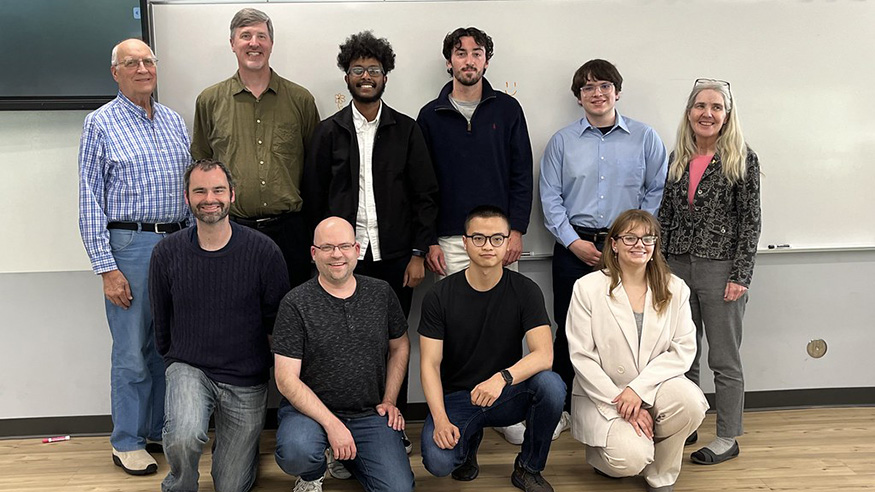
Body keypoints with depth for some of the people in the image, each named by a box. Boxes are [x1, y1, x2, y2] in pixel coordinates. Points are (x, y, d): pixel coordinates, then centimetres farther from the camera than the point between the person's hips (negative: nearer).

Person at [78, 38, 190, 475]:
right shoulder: (100, 124, -2)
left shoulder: (174, 121, 13)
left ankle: (161, 430, 26)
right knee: (132, 352, 0)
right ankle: (127, 443, 15)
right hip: (129, 245, -5)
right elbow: (90, 202, -6)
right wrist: (106, 268, -12)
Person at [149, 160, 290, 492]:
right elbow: (161, 321, 8)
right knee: (183, 437, -32)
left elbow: (278, 321, 0)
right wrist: (175, 363, 12)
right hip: (188, 368, 0)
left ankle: (238, 444, 43)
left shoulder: (264, 252, -11)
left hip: (246, 381, 0)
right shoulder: (167, 254, -6)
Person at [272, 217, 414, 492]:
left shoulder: (381, 293, 4)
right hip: (311, 408, -3)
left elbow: (400, 346, 17)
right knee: (296, 453, -35)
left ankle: (347, 458, 19)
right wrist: (331, 423, -18)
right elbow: (286, 379, -11)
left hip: (370, 414, 3)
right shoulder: (296, 304, -8)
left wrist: (389, 401, 7)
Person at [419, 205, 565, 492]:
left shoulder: (525, 291, -6)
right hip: (456, 396, 0)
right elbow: (430, 363, -8)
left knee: (551, 385, -31)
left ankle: (528, 468, -3)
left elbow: (544, 354, -18)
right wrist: (440, 419, -22)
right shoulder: (440, 296, -6)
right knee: (438, 462, -28)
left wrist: (503, 377, -37)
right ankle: (469, 439, 12)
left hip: (508, 395, 1)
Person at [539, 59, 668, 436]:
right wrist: (574, 242, -5)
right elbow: (550, 197, 4)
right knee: (570, 329, 4)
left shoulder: (645, 138, 6)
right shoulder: (562, 141, 8)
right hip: (575, 247, 1)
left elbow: (657, 192, 5)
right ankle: (559, 406, 16)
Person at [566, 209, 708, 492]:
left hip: (655, 386, 3)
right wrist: (623, 405, -15)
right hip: (603, 394, -3)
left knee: (689, 401, -30)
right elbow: (581, 357, -10)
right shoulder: (587, 288, -7)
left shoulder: (675, 289, 1)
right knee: (630, 459, -26)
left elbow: (684, 349, -5)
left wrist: (638, 389, -18)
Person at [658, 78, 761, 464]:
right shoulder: (678, 158, 9)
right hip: (678, 266, 5)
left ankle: (728, 439, 17)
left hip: (721, 268, -5)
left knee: (724, 360, 4)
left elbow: (750, 222, -7)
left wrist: (740, 276, -12)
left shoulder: (742, 159, -5)